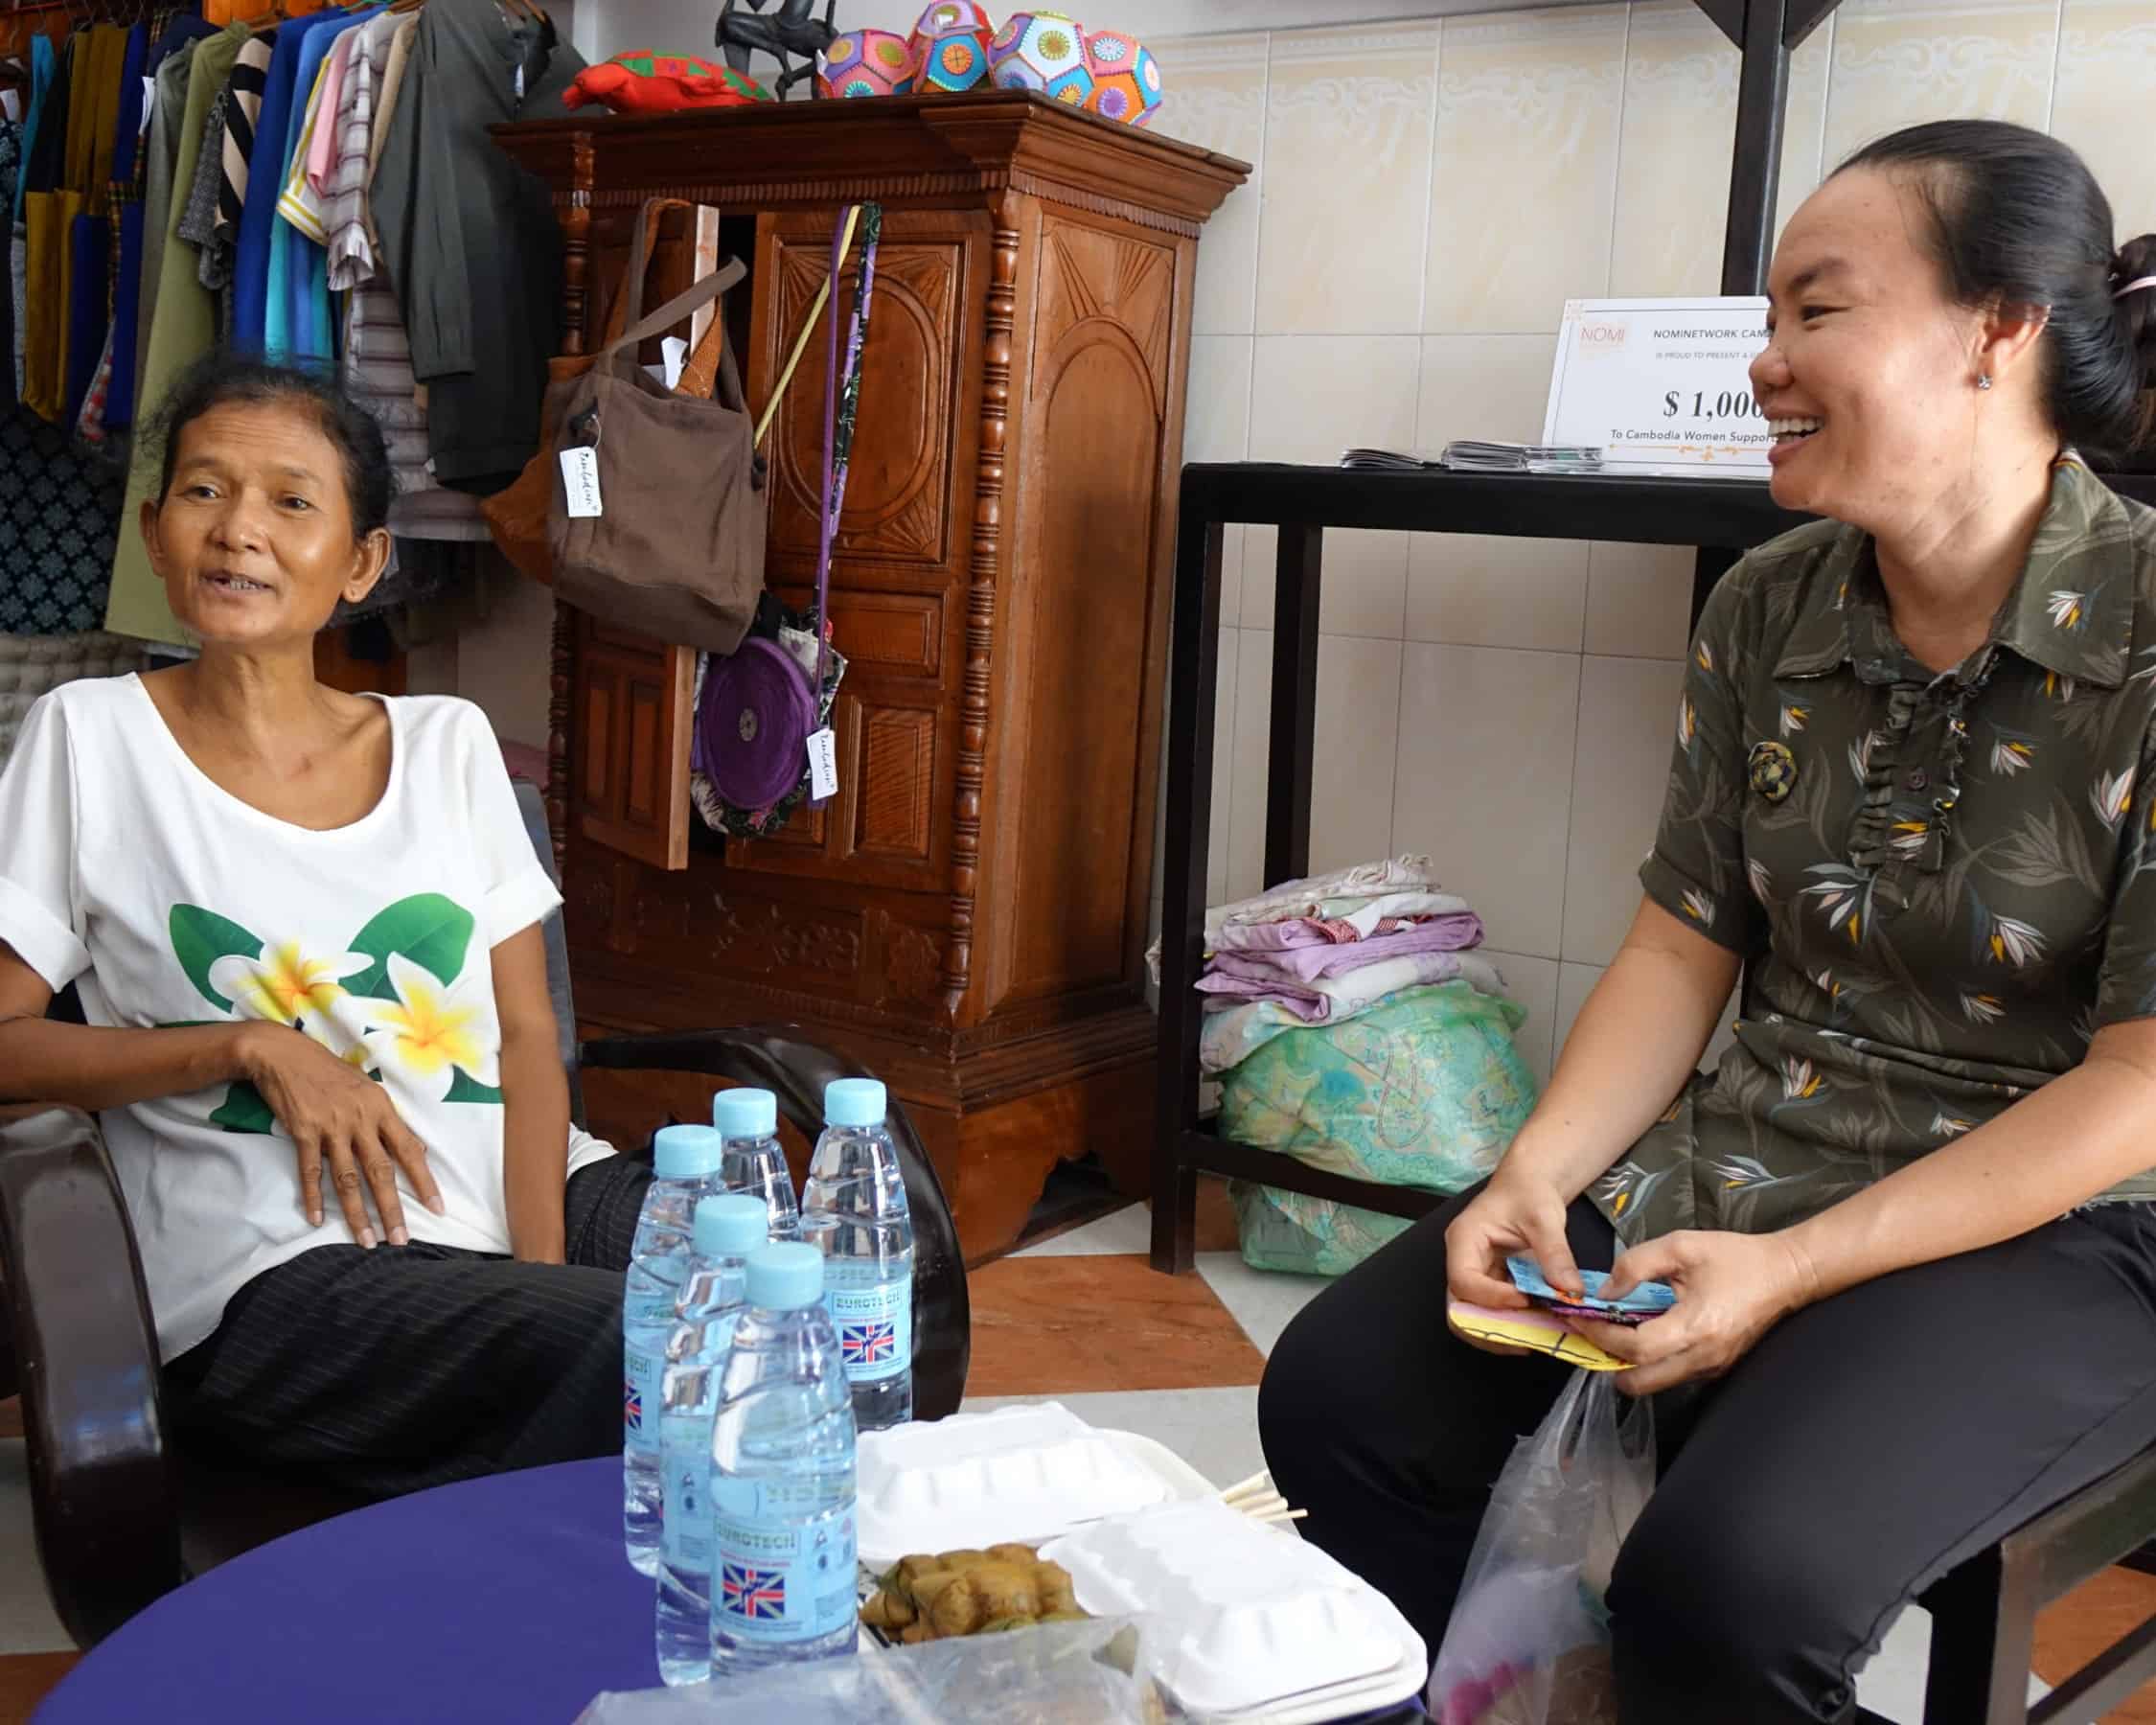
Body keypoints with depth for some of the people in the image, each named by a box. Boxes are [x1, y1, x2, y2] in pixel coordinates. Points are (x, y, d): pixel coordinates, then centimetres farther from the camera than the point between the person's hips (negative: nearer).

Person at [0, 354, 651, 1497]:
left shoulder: (448, 742, 13)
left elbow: (527, 1036, 8)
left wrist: (544, 1273, -8)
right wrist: (251, 1047, -10)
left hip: (533, 1189, 4)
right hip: (286, 1266, -4)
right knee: (632, 1353, -32)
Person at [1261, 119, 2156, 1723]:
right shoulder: (1765, 611, 2)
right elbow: (1681, 949, 6)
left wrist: (1787, 1273, -20)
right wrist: (1536, 1171, -11)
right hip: (1745, 1157, 6)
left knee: (1729, 1583, -29)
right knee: (1341, 1390, -8)